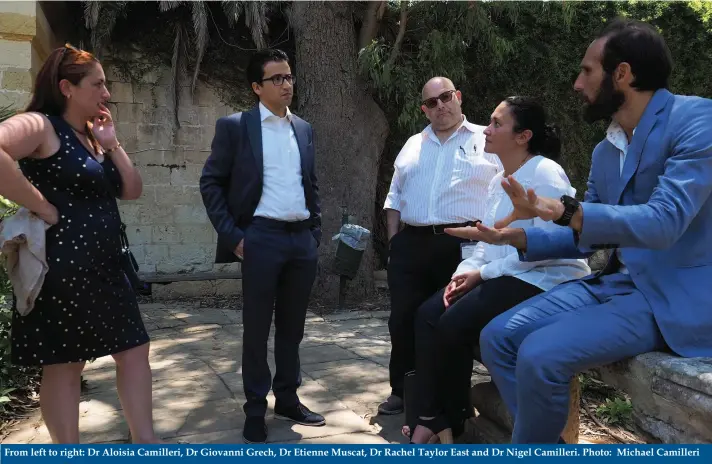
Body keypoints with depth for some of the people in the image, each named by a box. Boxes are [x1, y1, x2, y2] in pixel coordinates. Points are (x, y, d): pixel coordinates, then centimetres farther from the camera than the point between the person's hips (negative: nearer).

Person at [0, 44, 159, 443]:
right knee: (64, 365, 3)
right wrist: (42, 207, -24)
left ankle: (145, 442, 20)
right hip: (63, 268, -9)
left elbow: (132, 191, 13)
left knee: (134, 350, 10)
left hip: (106, 267, 9)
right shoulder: (40, 126, -9)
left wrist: (112, 144, 3)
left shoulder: (93, 137, 16)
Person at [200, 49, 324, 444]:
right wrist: (231, 235, -9)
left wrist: (315, 230, 12)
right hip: (261, 238, -5)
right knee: (257, 328, 5)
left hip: (302, 239, 5)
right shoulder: (234, 126, -2)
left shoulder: (304, 129, 13)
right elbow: (211, 182, -2)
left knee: (292, 326, 13)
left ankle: (287, 398, 28)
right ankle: (255, 410, 18)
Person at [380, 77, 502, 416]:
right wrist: (393, 238, 10)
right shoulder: (413, 145, 18)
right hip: (411, 244, 4)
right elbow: (395, 195, 20)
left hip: (463, 245, -4)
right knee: (403, 321, 5)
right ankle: (403, 392, 21)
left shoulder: (486, 141, 4)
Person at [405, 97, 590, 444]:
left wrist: (482, 273, -19)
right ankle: (430, 416, -6)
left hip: (543, 280, -9)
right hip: (502, 276, 9)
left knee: (454, 324, -21)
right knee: (428, 315, -9)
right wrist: (465, 272, -4)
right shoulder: (498, 181, 16)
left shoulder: (545, 174, -13)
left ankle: (450, 420, 2)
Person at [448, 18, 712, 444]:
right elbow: (586, 235, 19)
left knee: (540, 355, -26)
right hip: (614, 282, 8)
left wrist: (562, 211, -35)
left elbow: (664, 222, -25)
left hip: (674, 296, -8)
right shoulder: (605, 151, 12)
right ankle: (547, 440, 8)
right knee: (498, 337, -4)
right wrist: (515, 237, 5)